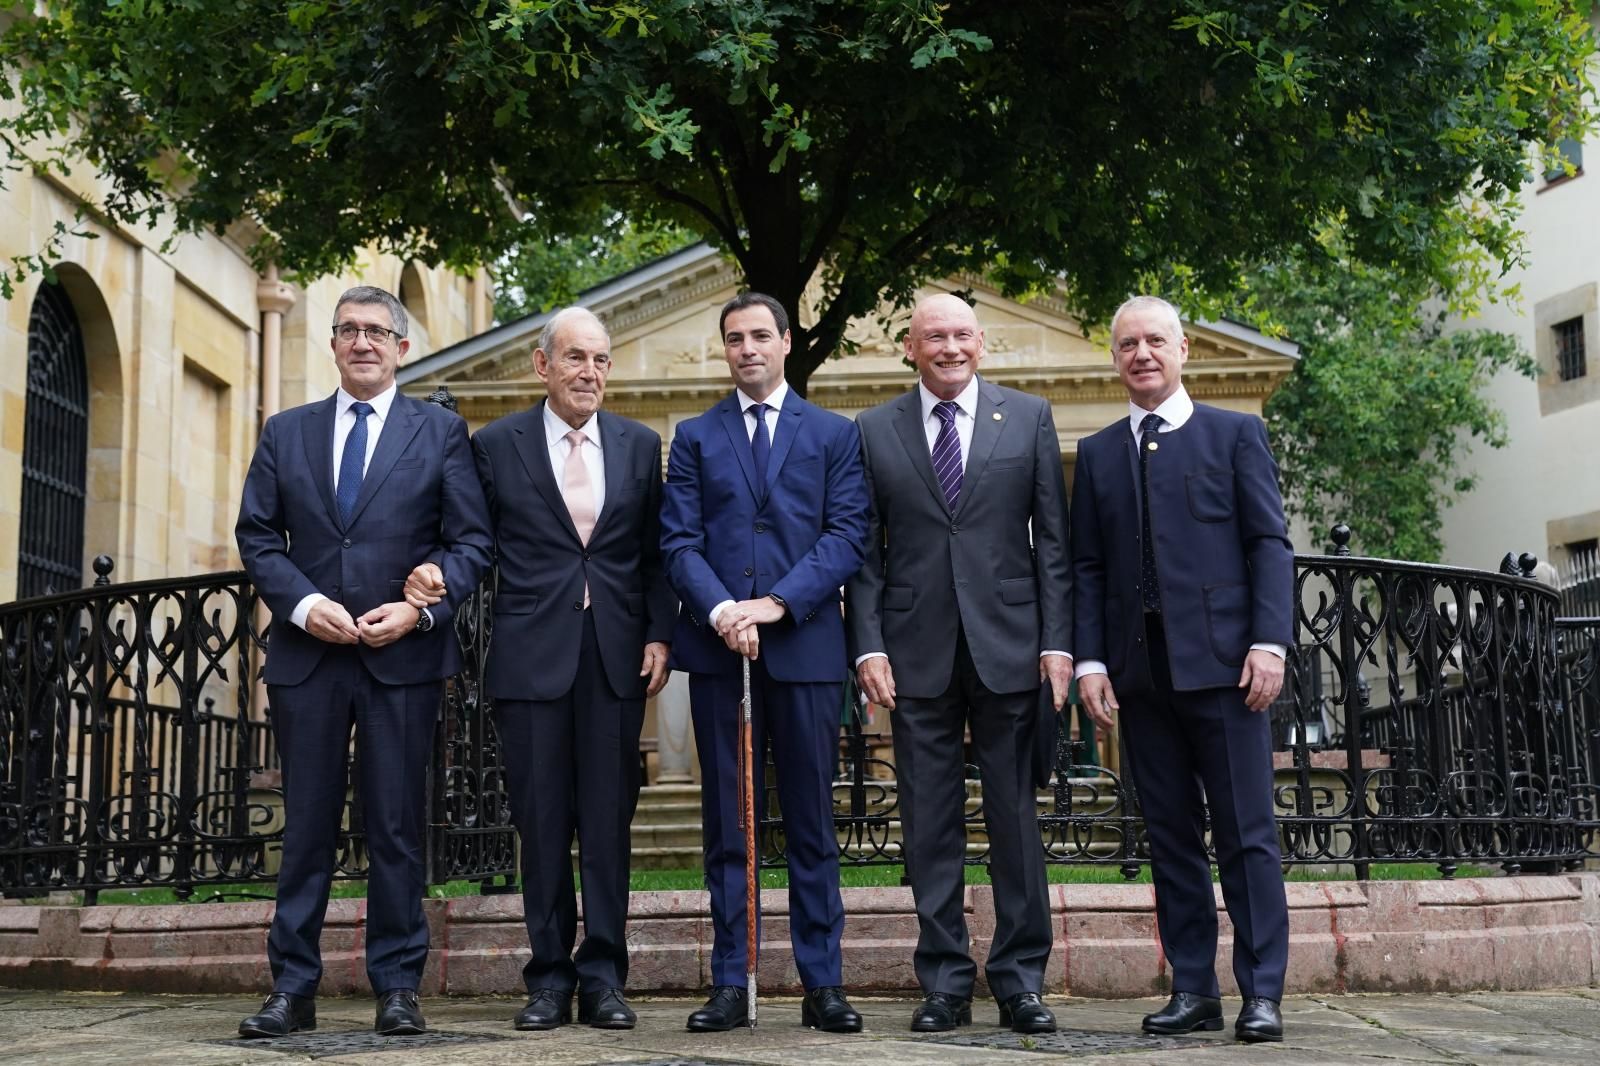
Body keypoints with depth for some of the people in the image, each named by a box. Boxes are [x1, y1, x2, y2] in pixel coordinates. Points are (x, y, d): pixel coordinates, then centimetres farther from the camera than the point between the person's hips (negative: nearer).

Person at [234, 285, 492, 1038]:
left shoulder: (441, 432, 7)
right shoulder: (285, 432, 13)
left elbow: (471, 542, 2)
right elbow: (257, 535, 8)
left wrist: (418, 609, -12)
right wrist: (302, 603, -8)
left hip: (404, 656, -2)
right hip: (307, 655, 2)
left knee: (397, 828, 3)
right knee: (306, 826, 6)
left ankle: (397, 987, 11)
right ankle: (293, 988, 12)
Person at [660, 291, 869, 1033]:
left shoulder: (834, 435, 10)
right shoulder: (696, 437, 13)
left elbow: (846, 534, -1)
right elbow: (679, 542, 4)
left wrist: (776, 603, -13)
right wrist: (720, 611, -14)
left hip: (804, 645, -1)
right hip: (716, 646, 1)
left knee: (812, 822, 3)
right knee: (727, 824, 4)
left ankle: (823, 984, 8)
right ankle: (730, 985, 9)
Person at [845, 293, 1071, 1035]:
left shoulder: (1029, 418, 7)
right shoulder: (874, 431, 7)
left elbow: (1053, 539, 4)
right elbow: (865, 551, 6)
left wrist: (1058, 640, -3)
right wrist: (869, 647, -4)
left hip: (1008, 646, 0)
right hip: (918, 654, 1)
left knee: (1016, 818, 4)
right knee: (929, 826, 5)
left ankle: (1020, 980, 14)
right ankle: (945, 982, 14)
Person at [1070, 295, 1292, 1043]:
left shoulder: (1235, 434, 7)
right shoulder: (1097, 453, 15)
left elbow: (1270, 544, 1)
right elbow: (1086, 566, 12)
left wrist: (1270, 641, -9)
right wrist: (1089, 659, 2)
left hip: (1220, 661, -3)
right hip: (1139, 668, 3)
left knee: (1246, 833, -2)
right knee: (1170, 835, 6)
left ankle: (1262, 994, 3)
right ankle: (1193, 990, 12)